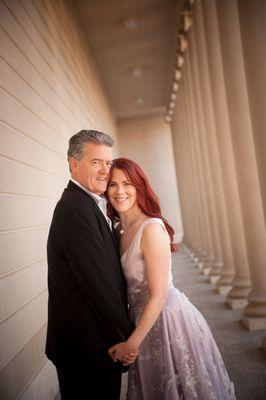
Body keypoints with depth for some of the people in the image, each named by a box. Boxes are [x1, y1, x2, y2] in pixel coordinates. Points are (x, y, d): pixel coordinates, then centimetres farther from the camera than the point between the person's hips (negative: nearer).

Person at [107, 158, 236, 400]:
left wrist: (131, 344, -16)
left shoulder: (152, 228, -21)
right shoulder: (122, 230, 3)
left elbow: (159, 296, -22)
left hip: (168, 320, -7)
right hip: (146, 319, 7)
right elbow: (133, 286, 7)